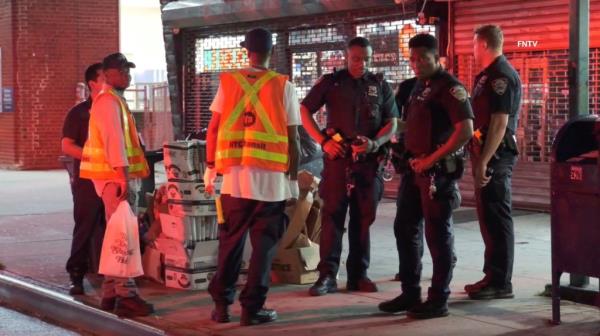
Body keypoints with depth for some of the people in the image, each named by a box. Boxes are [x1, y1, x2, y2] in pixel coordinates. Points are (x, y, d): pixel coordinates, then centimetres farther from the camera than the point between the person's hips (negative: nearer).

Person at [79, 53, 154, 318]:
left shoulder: (115, 100, 20)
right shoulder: (108, 101, -13)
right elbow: (114, 141, -21)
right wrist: (124, 178, -26)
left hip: (116, 176, 11)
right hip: (114, 176, -11)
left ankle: (110, 295, 19)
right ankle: (127, 296, -12)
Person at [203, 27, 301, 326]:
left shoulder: (228, 82, 5)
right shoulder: (283, 86, -1)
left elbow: (213, 129, 4)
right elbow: (292, 139, -1)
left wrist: (210, 167, 12)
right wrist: (293, 178, 7)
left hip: (234, 177, 2)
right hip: (271, 179, -2)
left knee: (230, 241, 12)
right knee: (264, 244, 5)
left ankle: (221, 304, 14)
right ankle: (252, 307, 5)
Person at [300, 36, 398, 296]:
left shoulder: (380, 86, 10)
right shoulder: (331, 82, 5)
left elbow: (392, 123, 8)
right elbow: (304, 112, 5)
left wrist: (375, 143, -10)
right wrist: (323, 141, -6)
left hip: (369, 161, 2)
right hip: (337, 158, -2)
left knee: (363, 218, 6)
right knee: (332, 214, -5)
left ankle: (358, 275, 14)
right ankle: (327, 275, -3)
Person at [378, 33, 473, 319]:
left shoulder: (449, 87, -12)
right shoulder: (419, 86, 15)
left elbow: (465, 131, -20)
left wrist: (430, 160, -18)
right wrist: (408, 157, 10)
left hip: (438, 171, -9)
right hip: (414, 168, 9)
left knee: (438, 235, -1)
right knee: (405, 229, 12)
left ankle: (438, 300, 8)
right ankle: (410, 294, 22)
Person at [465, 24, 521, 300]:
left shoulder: (502, 76, -15)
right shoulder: (487, 75, 16)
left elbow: (500, 123, -21)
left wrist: (484, 161, -23)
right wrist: (478, 159, 19)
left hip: (495, 156, -10)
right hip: (486, 155, 10)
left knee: (497, 218, -6)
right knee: (488, 218, 14)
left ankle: (501, 283, -2)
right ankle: (492, 276, 22)